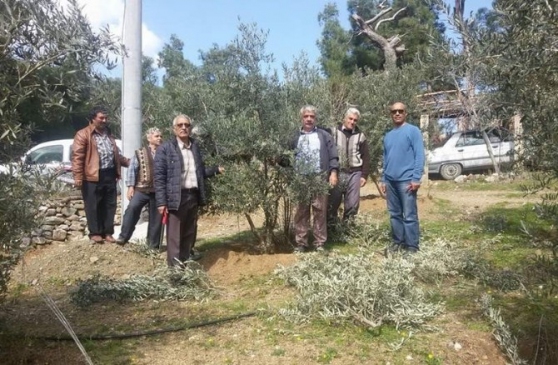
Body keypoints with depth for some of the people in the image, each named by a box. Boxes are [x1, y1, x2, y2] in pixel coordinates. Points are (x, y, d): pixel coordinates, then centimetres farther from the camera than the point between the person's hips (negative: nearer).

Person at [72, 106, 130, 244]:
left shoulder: (109, 134, 19)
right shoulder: (83, 134, -4)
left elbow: (116, 154, 28)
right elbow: (77, 157, -10)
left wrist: (128, 162, 22)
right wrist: (78, 177, -16)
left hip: (110, 175, 7)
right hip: (93, 176, -6)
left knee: (109, 205, 9)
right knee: (93, 206, 2)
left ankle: (108, 232, 19)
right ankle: (95, 233, 12)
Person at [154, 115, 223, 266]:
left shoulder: (195, 147, 12)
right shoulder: (165, 149, -5)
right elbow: (159, 177, -9)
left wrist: (216, 169, 5)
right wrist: (161, 202, -15)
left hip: (193, 196, 6)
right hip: (176, 198, -6)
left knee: (190, 234, 14)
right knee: (174, 236, 0)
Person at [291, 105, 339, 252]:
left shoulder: (324, 135, 9)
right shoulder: (295, 137, 12)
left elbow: (333, 156, 4)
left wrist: (333, 172, -7)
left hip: (320, 178, -1)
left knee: (320, 211, 1)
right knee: (301, 212, 4)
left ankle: (320, 243, 9)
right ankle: (300, 243, 12)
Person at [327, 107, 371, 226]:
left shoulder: (360, 136, 8)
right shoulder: (334, 132, 4)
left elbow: (366, 157, 8)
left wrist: (364, 175, 1)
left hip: (354, 173, 1)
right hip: (336, 172, -1)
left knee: (352, 205, 4)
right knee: (332, 203, 2)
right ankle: (330, 227, 14)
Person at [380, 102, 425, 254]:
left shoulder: (413, 131, -3)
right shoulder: (388, 135, 17)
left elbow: (419, 155, -9)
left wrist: (416, 178, -16)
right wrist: (383, 179, 17)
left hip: (406, 180, -7)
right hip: (390, 181, 7)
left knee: (409, 215, -4)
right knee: (394, 214, 12)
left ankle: (412, 246, 3)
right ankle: (398, 241, 22)